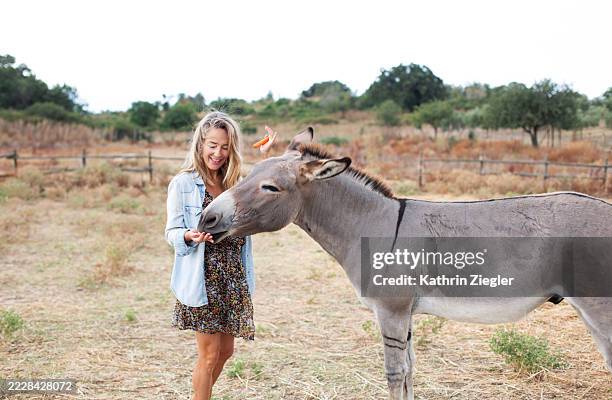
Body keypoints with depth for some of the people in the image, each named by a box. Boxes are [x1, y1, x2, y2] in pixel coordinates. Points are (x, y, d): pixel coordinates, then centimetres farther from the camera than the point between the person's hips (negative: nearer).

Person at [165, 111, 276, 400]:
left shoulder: (236, 183, 10)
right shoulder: (183, 184, -6)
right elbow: (172, 232, -7)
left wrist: (265, 158, -4)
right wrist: (190, 236, -30)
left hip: (234, 279, 6)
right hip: (203, 279, -6)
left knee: (226, 351, 15)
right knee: (210, 354, 0)